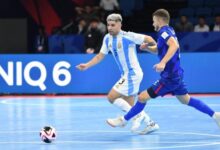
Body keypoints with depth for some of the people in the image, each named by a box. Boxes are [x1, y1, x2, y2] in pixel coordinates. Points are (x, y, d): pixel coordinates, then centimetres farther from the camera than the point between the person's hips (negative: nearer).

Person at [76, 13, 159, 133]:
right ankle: (150, 124, 22)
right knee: (129, 106, 12)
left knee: (112, 97, -14)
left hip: (133, 74, -8)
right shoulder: (107, 39, 4)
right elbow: (100, 56, 10)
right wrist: (86, 66, 0)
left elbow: (148, 39, -11)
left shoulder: (128, 36, -18)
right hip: (126, 75, 8)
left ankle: (136, 115, -7)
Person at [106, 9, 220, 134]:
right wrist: (147, 47, 8)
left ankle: (123, 120, 5)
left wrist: (163, 63, -43)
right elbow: (157, 49, 29)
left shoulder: (164, 31, -14)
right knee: (186, 100, 21)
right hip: (176, 74, 10)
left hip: (169, 77, -10)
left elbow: (174, 45, -34)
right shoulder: (168, 31, 14)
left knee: (143, 97, -5)